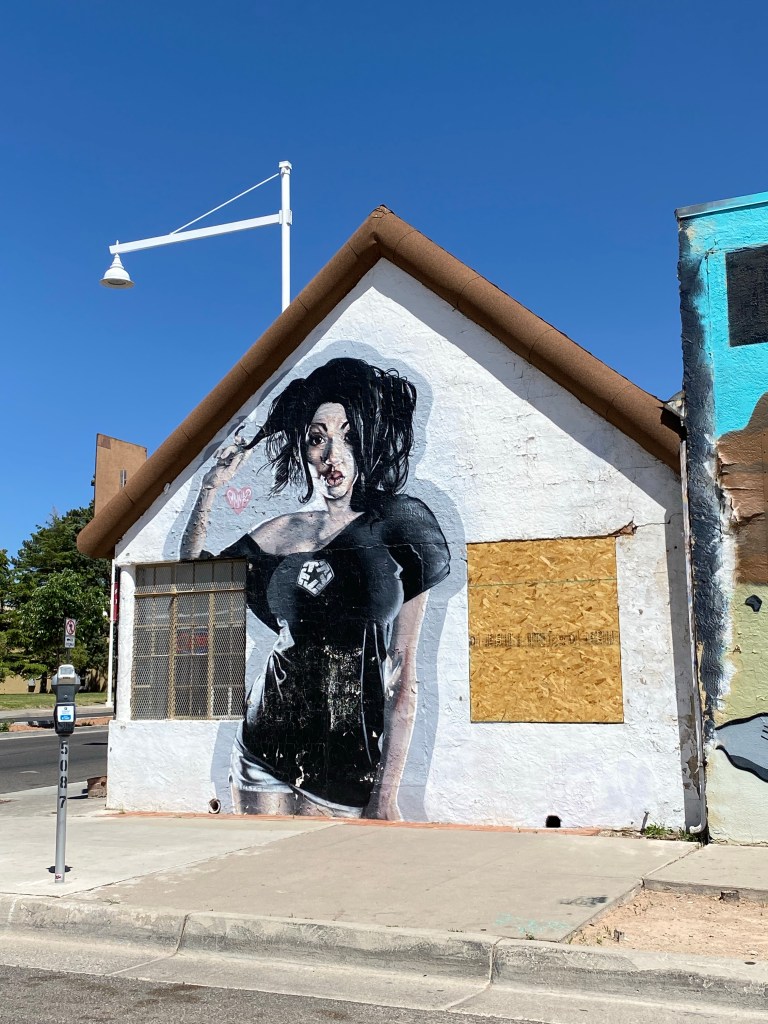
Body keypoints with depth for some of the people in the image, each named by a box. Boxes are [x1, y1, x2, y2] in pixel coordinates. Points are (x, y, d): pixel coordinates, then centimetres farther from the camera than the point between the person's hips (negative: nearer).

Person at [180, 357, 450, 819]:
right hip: (266, 741, 3)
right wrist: (212, 487, 7)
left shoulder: (396, 527, -3)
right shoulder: (283, 532, 7)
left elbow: (403, 675, -4)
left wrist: (387, 795, -6)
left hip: (347, 753, -3)